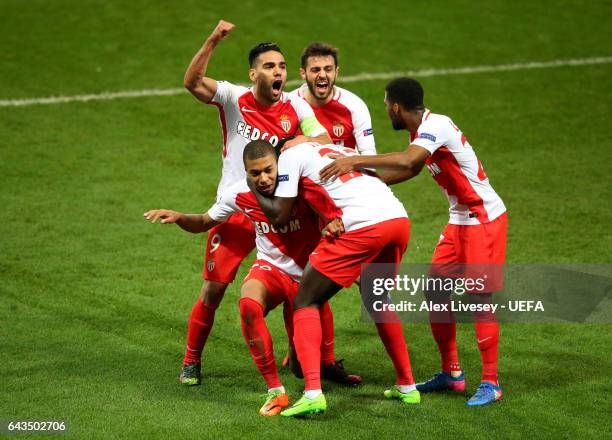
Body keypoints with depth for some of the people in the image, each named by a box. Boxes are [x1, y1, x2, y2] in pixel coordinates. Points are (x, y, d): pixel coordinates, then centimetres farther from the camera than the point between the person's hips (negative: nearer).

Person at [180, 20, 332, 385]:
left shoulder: (295, 108, -2)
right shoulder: (235, 99, -7)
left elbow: (326, 142, -6)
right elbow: (192, 82, -20)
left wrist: (304, 141, -26)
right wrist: (213, 42, -31)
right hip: (234, 211, -2)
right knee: (213, 290, -1)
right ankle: (192, 361, 16)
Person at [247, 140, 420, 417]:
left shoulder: (291, 155, 12)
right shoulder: (338, 149, 32)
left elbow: (279, 216, 8)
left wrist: (253, 187, 24)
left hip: (363, 227, -7)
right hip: (400, 220, 7)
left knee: (305, 302, 5)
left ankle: (313, 392, -11)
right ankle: (406, 386, 33)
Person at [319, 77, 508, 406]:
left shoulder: (436, 126, -22)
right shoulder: (421, 129, 8)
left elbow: (407, 160, -38)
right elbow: (411, 168, 24)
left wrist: (354, 162, -37)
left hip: (484, 220, -10)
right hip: (459, 220, 10)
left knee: (479, 297, -8)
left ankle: (490, 383, -2)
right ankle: (451, 373, 18)